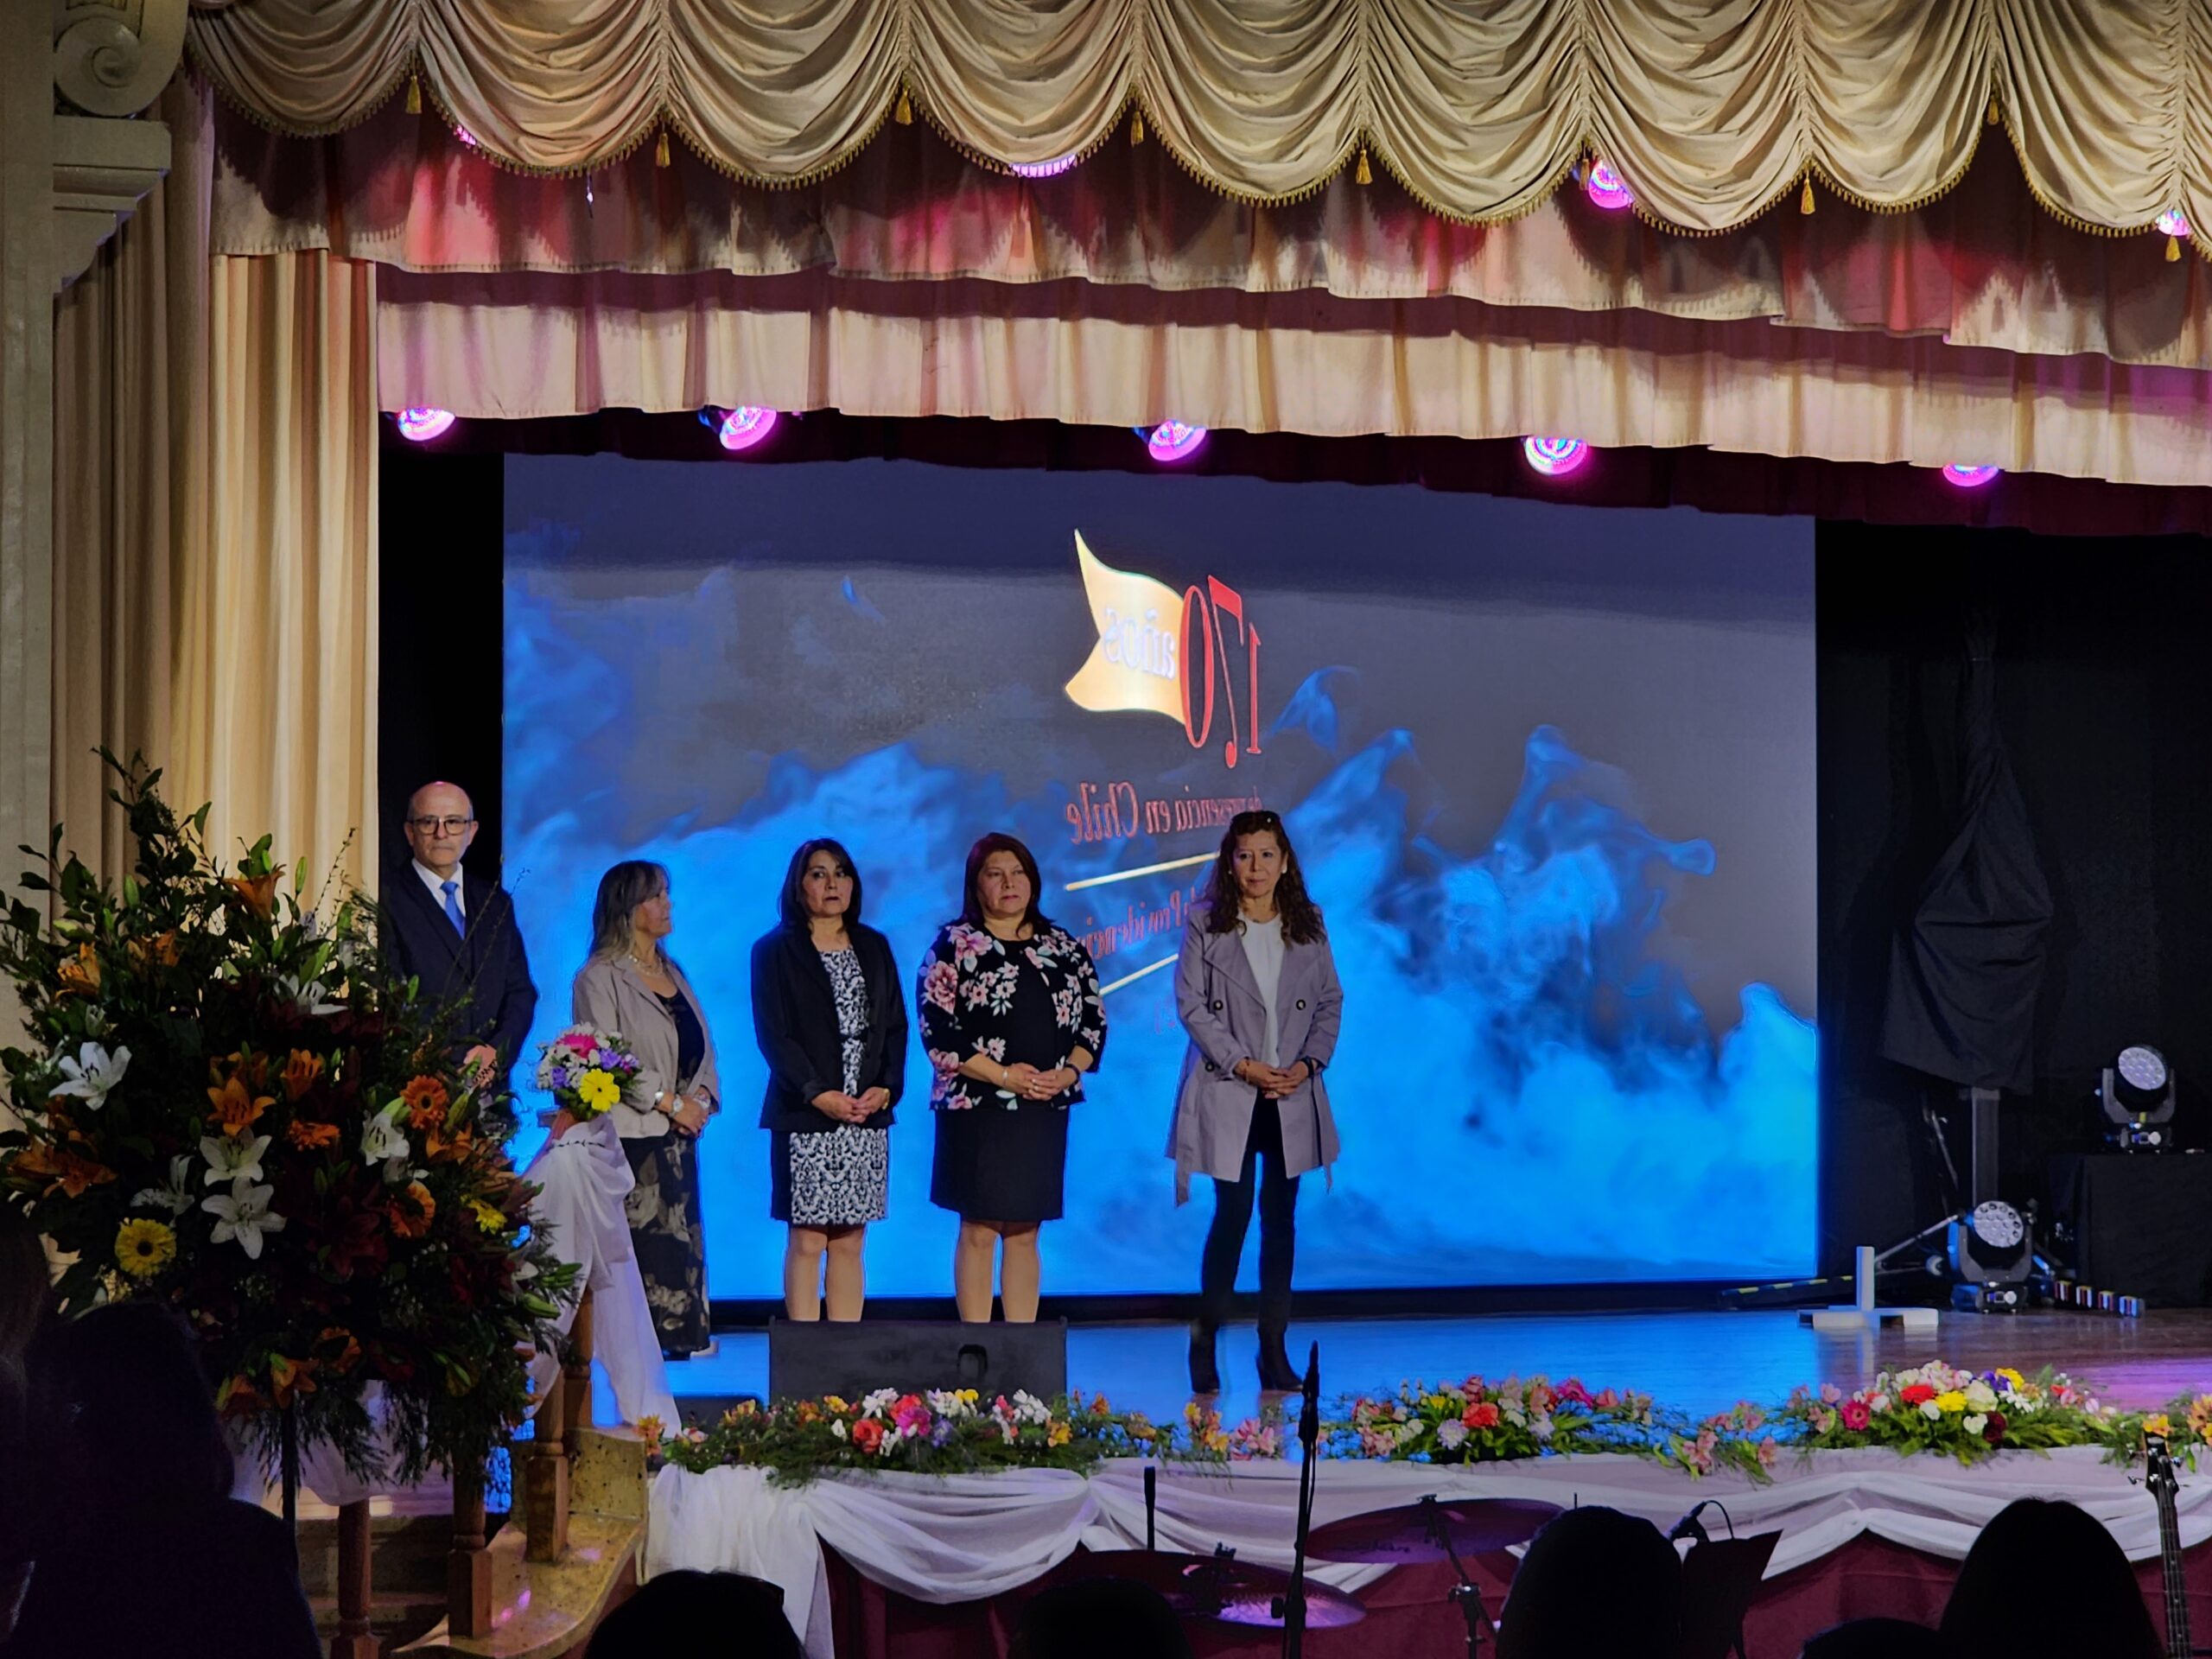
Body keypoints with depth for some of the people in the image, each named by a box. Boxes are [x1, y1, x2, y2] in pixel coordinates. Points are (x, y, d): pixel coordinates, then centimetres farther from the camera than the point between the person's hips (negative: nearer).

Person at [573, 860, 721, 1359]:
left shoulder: (672, 973, 20)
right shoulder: (599, 978, -3)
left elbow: (702, 1046, 19)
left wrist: (702, 1097, 0)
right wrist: (668, 1101, -13)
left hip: (679, 1134, 7)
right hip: (630, 1137, -7)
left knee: (681, 1240, 3)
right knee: (638, 1245, -11)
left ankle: (677, 1340, 4)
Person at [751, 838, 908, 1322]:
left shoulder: (873, 947, 15)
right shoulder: (776, 950, 2)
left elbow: (895, 1024, 12)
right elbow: (773, 1033, -6)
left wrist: (886, 1087, -5)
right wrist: (818, 1094, -15)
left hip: (868, 1115, 4)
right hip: (806, 1117, -4)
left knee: (850, 1244, 5)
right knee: (807, 1242, -5)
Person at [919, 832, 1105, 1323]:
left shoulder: (1065, 948, 11)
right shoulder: (953, 945, -1)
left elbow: (1094, 1020, 11)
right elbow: (937, 1030, -8)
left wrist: (1068, 1072, -8)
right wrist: (1004, 1075, -14)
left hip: (1044, 1112, 4)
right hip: (976, 1110, -4)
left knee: (1024, 1234, 7)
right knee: (978, 1231, -3)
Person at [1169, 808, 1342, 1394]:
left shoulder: (1308, 926, 8)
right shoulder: (1205, 924, 0)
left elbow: (1330, 1002, 10)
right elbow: (1192, 1004, -4)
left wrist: (1308, 1063, -6)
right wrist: (1242, 1064, -12)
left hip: (1293, 1095, 3)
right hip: (1228, 1093, -3)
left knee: (1280, 1218, 5)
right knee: (1232, 1214, -6)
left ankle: (1274, 1350, 10)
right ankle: (1205, 1341, 7)